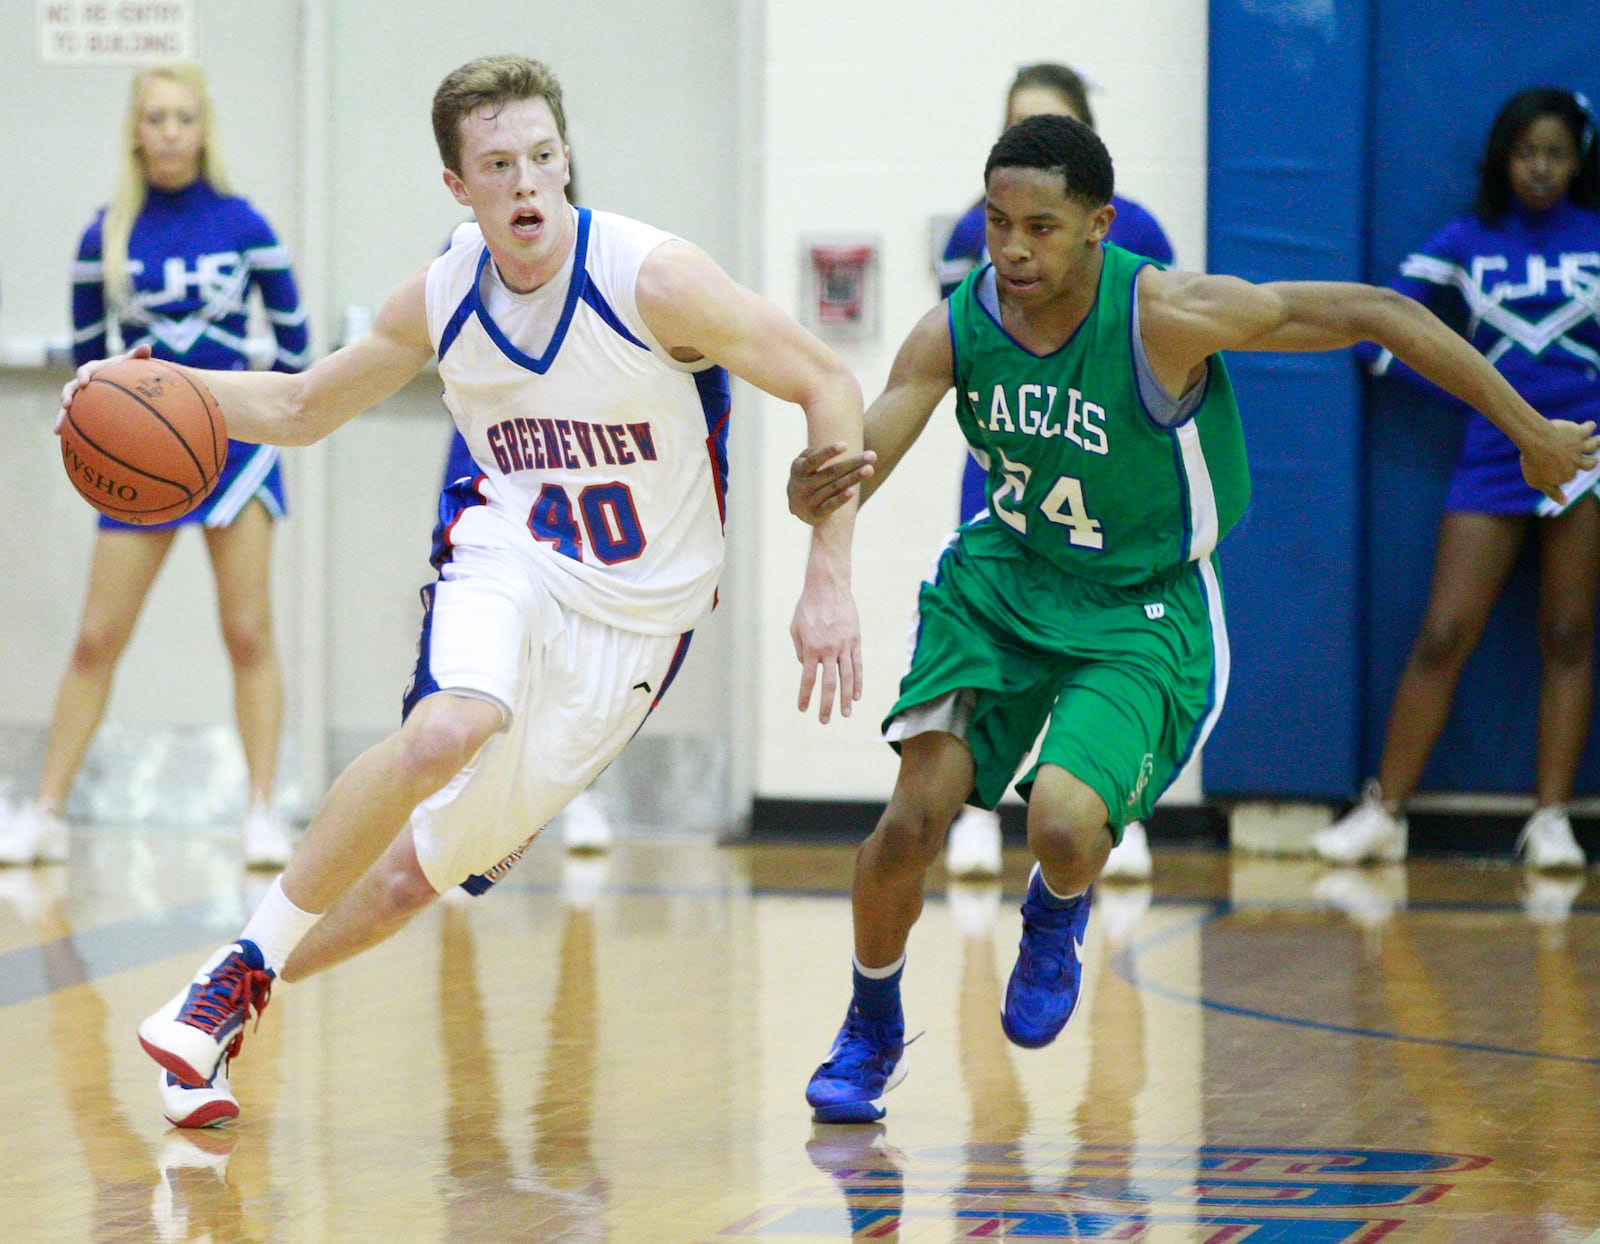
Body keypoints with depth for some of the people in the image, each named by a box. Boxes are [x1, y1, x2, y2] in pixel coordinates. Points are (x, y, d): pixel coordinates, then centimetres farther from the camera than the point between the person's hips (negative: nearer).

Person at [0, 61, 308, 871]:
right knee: (96, 641, 0)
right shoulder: (105, 238, -2)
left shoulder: (242, 226, -4)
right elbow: (85, 351, 7)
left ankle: (264, 814, -1)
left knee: (249, 634, -4)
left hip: (233, 439, -1)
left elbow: (291, 331, 6)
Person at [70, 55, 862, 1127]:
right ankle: (248, 962, -18)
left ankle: (235, 1000, 22)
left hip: (635, 614, -1)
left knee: (427, 868, -1)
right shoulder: (441, 301, -6)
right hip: (507, 554, 1)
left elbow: (829, 389, -12)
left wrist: (828, 585, -16)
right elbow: (302, 407, 11)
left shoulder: (653, 280, -19)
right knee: (448, 730, -33)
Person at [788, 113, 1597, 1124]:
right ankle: (872, 1032, 18)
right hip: (1001, 582, 3)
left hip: (1140, 612, -3)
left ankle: (1058, 920, 16)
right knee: (914, 818, -12)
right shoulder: (956, 330, -15)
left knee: (1064, 826, -25)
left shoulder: (1165, 318, -27)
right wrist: (818, 490, -43)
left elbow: (1379, 314, -20)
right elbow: (857, 462, -16)